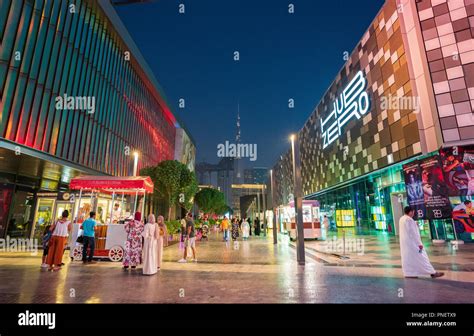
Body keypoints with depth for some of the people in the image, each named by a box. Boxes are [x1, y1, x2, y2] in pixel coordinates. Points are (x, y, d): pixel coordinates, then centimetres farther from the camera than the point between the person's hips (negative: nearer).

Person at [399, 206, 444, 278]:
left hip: (404, 242, 9)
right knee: (420, 257, 0)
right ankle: (433, 273, 9)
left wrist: (414, 225, 11)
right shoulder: (409, 220, -20)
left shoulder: (402, 219, 8)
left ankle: (408, 273, 15)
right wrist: (419, 243, -17)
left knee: (407, 257, 12)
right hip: (411, 242, -9)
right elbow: (413, 232, -21)